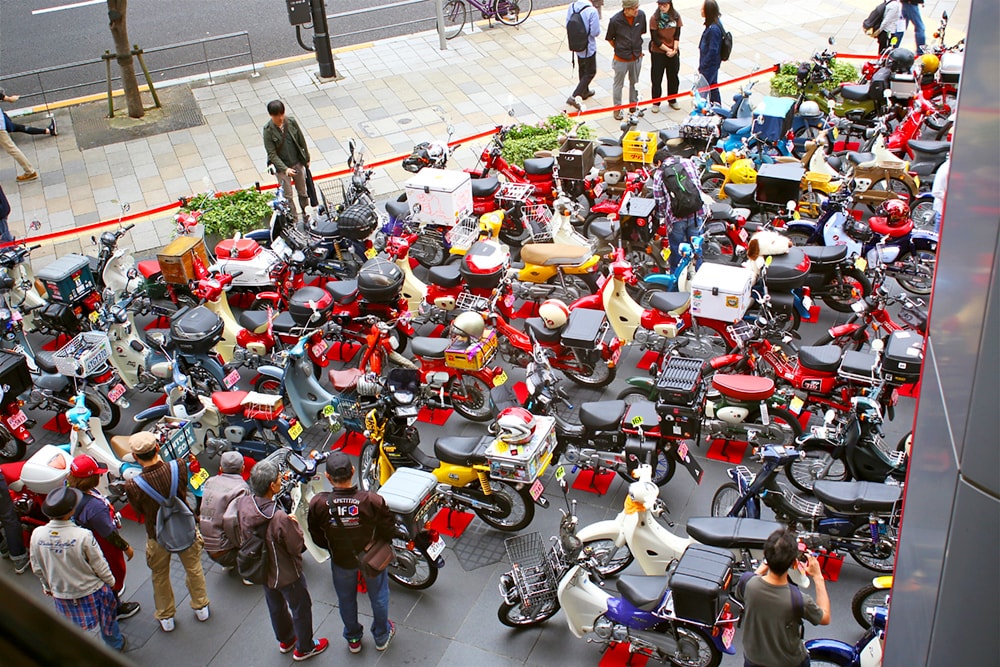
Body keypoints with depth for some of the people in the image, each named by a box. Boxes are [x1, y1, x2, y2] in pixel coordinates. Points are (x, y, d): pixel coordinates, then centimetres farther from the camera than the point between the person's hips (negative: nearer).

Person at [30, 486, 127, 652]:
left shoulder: (37, 535, -20)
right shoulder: (83, 536, -32)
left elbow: (37, 568, -3)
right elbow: (99, 565, -18)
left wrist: (47, 586, 16)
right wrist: (110, 581, 3)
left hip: (61, 594, 3)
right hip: (90, 591, -3)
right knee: (107, 621, 25)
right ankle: (116, 646, 46)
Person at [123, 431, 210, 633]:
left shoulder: (133, 486, -29)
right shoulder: (178, 468, -27)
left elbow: (139, 512, -11)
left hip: (158, 536, -1)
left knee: (160, 577, 24)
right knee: (193, 569, 26)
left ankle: (166, 618, 42)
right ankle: (201, 608, 45)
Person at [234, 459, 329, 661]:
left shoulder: (242, 504, -22)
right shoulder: (281, 519, -41)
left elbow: (243, 537, -3)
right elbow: (297, 547, -26)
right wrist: (294, 525, -11)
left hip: (261, 569, 6)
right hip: (286, 574, -6)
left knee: (275, 607, 31)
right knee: (301, 609, 21)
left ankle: (285, 640, 55)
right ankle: (304, 648, 43)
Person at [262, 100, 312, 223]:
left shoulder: (291, 122, -10)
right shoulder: (268, 130, -19)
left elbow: (302, 141, 3)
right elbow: (272, 154, -18)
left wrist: (306, 159, 9)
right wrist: (285, 169, -26)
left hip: (298, 164, 3)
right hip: (281, 167, -3)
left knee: (302, 191, 17)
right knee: (287, 196, 5)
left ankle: (305, 213, 36)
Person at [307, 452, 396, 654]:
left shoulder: (318, 504, -30)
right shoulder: (372, 501, -35)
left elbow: (317, 537, -12)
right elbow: (387, 532, -19)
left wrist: (333, 548, 9)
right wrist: (375, 544, 4)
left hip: (341, 560, 1)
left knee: (346, 599, 29)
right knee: (378, 596, 27)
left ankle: (353, 639, 52)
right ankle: (381, 637, 49)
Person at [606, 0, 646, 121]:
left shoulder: (641, 15, -14)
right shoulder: (615, 20, -24)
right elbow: (610, 39, -8)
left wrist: (636, 47, 11)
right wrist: (619, 49, 1)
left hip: (637, 57, 4)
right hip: (621, 59, -4)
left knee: (635, 82, 21)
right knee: (618, 84, 13)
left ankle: (634, 105, 40)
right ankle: (617, 108, 30)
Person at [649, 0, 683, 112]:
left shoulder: (676, 17, -4)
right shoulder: (654, 18, -14)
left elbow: (677, 35, 0)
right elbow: (655, 39, -14)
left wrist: (674, 49, -14)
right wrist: (667, 49, -15)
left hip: (674, 52, 3)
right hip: (658, 53, -3)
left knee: (673, 77, 14)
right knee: (657, 78, 5)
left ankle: (672, 100, 30)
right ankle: (656, 103, 18)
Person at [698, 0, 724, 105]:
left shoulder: (713, 29, -28)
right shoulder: (713, 24, 2)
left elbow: (712, 50, -26)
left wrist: (702, 66, -18)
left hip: (710, 65, -10)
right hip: (712, 63, 10)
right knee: (713, 86, 22)